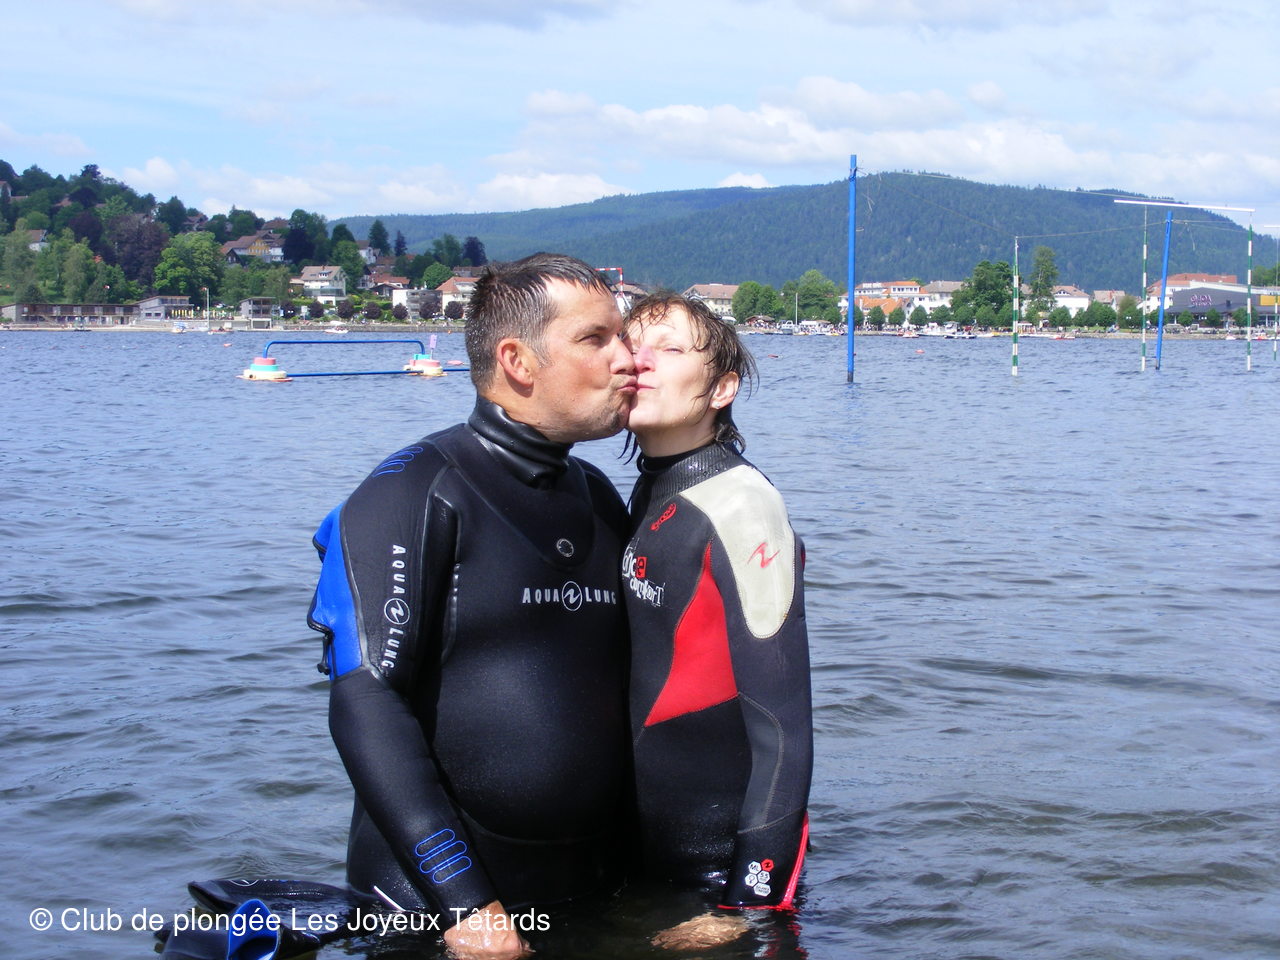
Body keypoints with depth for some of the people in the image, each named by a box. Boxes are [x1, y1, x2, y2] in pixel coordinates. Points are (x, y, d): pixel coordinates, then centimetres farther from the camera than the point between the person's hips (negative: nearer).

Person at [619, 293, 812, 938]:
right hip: (647, 848, 7)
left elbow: (782, 723, -20)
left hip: (722, 864, -7)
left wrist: (754, 898, -20)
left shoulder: (739, 507, -17)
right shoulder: (650, 497, 6)